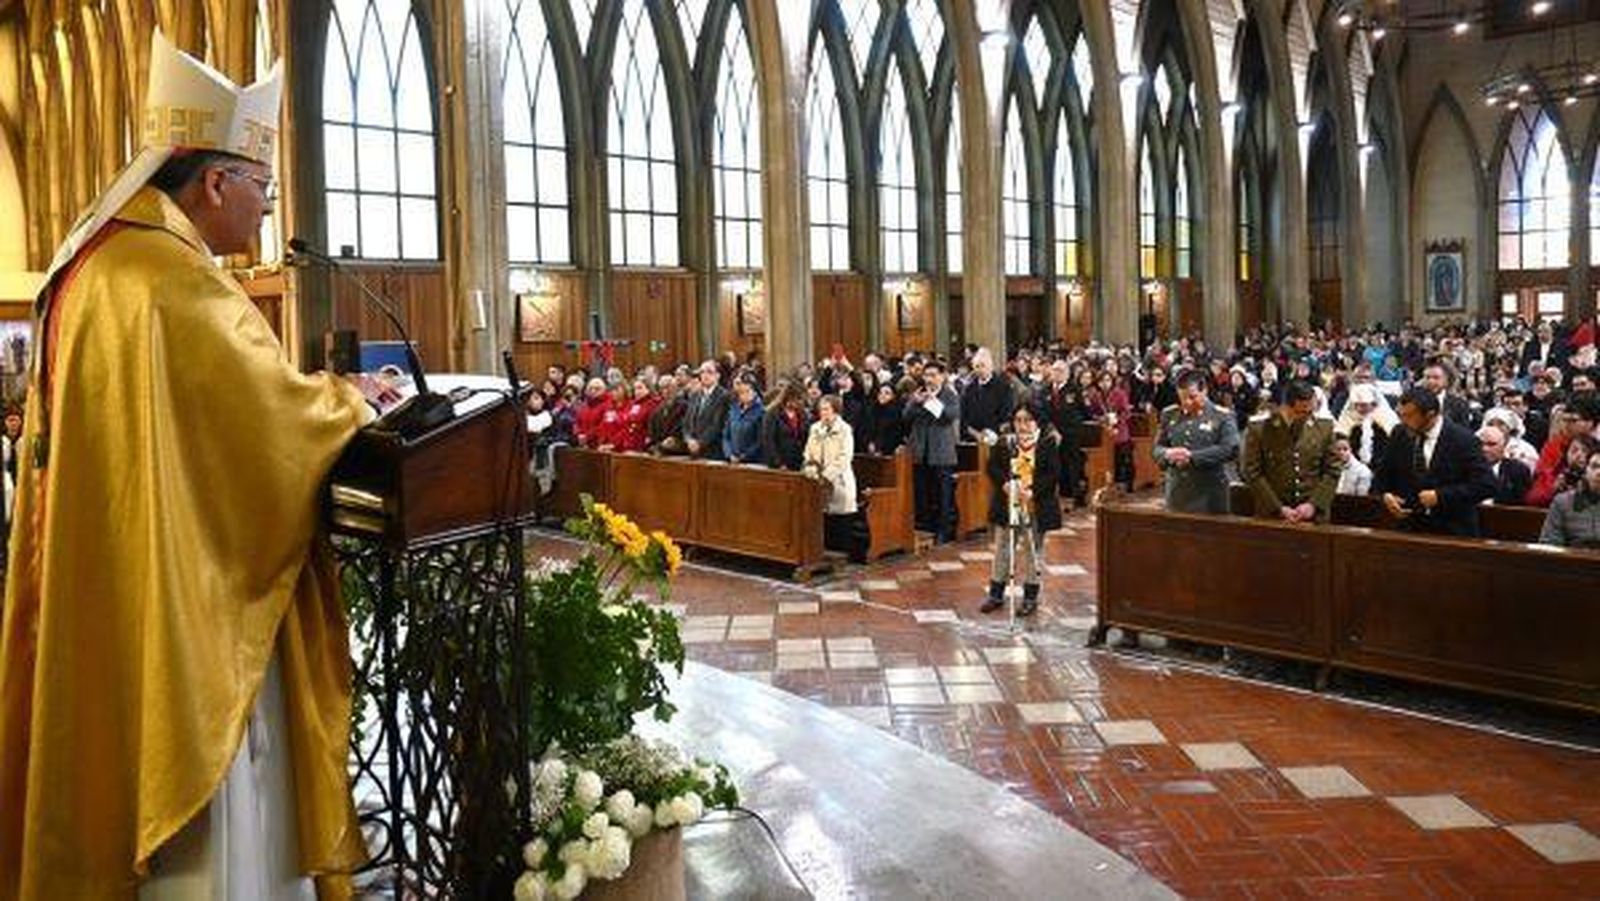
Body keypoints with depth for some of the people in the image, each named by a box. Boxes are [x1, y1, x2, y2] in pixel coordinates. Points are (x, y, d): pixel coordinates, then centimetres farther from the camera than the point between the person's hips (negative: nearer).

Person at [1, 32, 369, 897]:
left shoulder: (97, 264, 12)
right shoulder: (177, 281, -19)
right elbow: (270, 420, -18)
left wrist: (317, 393, 14)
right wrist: (349, 398, 1)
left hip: (107, 598, 10)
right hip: (181, 594, -10)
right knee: (204, 806, 3)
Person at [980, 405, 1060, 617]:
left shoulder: (1048, 444, -5)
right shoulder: (1005, 444, 2)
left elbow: (1053, 473, -10)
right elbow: (992, 466, 2)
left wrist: (1033, 490, -21)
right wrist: (1004, 482, -17)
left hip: (1035, 507, -2)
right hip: (1007, 504, 3)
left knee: (1031, 551, 8)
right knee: (1002, 548, 11)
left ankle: (1031, 596, 21)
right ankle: (996, 593, 23)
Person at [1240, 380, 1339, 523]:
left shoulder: (1324, 428, 6)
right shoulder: (1259, 430, -3)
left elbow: (1332, 472, 6)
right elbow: (1253, 473, -5)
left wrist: (1313, 504, -7)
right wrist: (1279, 509, -11)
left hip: (1314, 517, 2)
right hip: (1272, 518, -2)